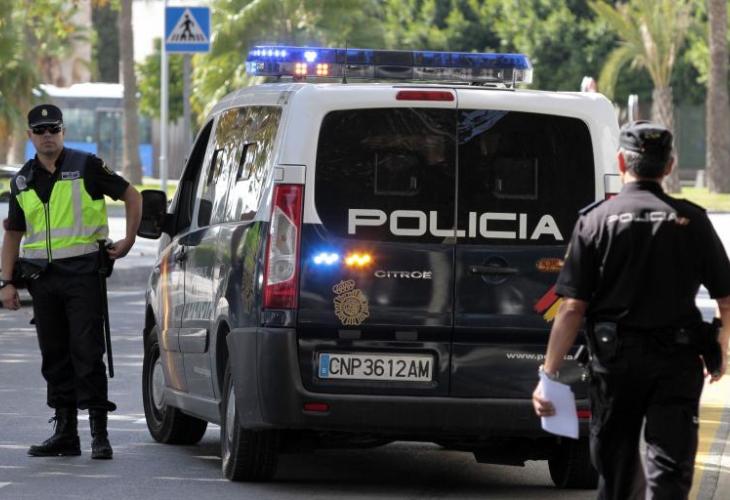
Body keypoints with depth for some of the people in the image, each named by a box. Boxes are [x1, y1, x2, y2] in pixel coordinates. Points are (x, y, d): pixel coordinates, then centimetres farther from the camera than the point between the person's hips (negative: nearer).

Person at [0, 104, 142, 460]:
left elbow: (131, 196, 5)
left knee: (87, 352, -9)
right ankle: (65, 433, 13)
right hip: (42, 277, 5)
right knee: (55, 355, 7)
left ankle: (99, 434, -8)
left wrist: (129, 240, 0)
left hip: (82, 272, -5)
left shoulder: (86, 167, -1)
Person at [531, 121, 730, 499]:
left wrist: (548, 373, -5)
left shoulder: (596, 220, -2)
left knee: (617, 468, 16)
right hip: (677, 361, 0)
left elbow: (572, 308, -7)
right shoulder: (691, 220, 0)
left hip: (614, 359, 0)